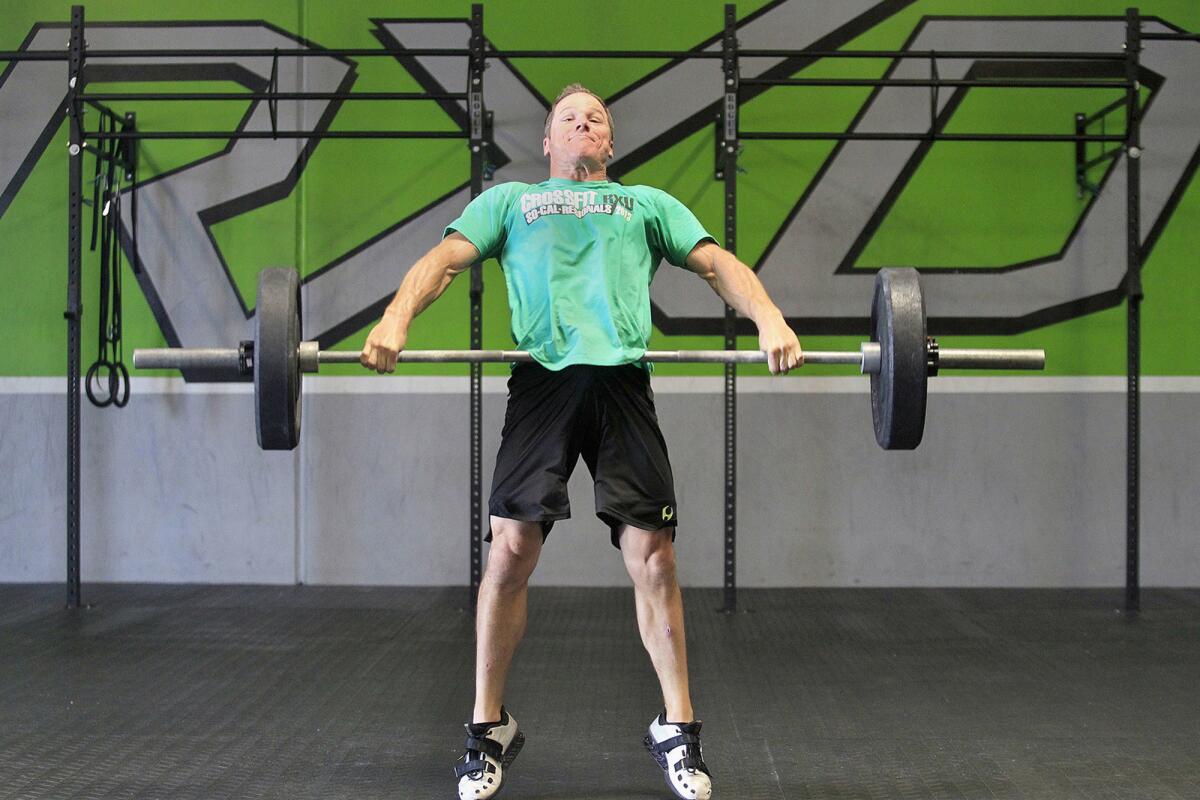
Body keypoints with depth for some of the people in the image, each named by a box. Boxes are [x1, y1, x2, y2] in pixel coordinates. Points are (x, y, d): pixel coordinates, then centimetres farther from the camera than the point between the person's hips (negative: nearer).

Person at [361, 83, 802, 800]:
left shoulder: (647, 203, 29)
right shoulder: (510, 200, 28)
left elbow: (716, 262, 15)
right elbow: (447, 257, 11)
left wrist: (769, 318, -6)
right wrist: (397, 318, -10)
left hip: (623, 378, 0)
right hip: (543, 378, 0)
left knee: (653, 556, -4)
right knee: (510, 551, -6)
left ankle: (678, 730, 9)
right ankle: (489, 727, 10)